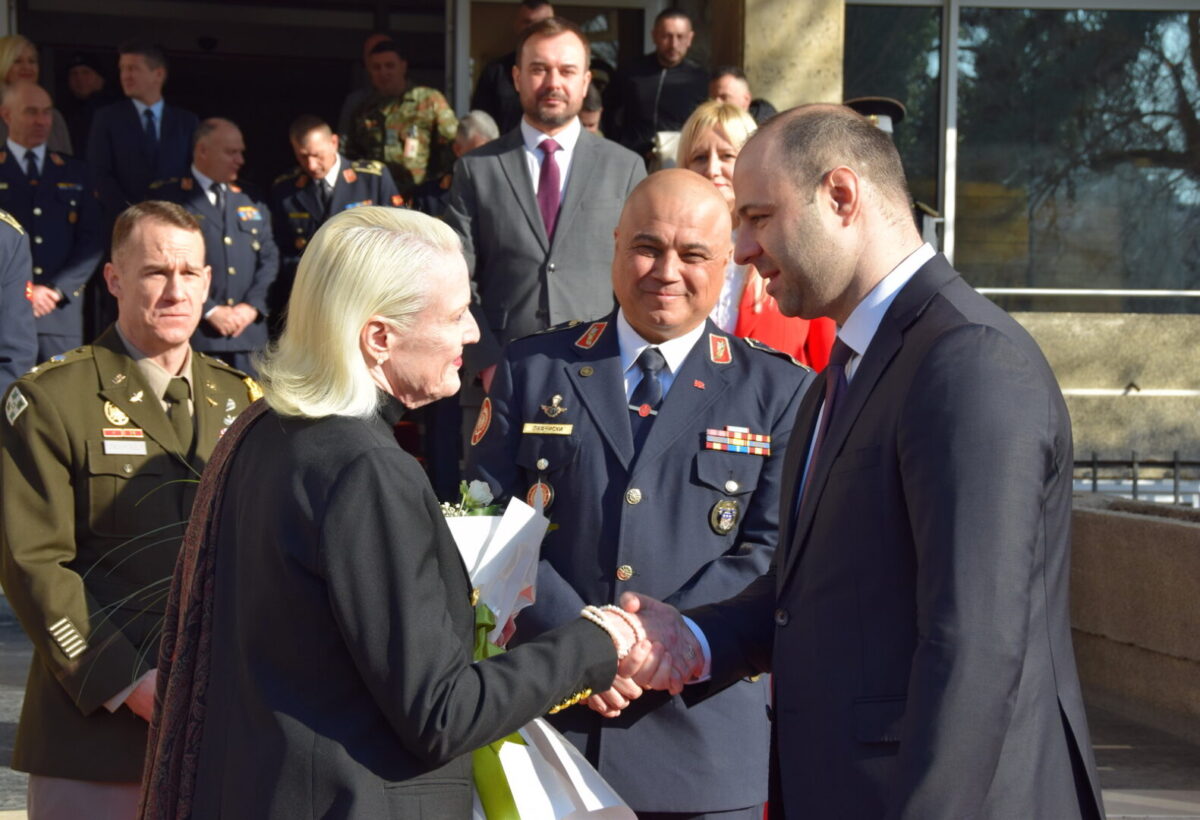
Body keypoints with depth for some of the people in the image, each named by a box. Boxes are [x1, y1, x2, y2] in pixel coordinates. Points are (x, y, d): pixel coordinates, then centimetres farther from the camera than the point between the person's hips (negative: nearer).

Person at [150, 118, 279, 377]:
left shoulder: (252, 203, 20)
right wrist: (209, 310, -12)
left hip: (247, 334, 5)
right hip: (196, 334, -5)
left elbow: (269, 257, 15)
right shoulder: (167, 197, 2)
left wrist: (252, 305, -2)